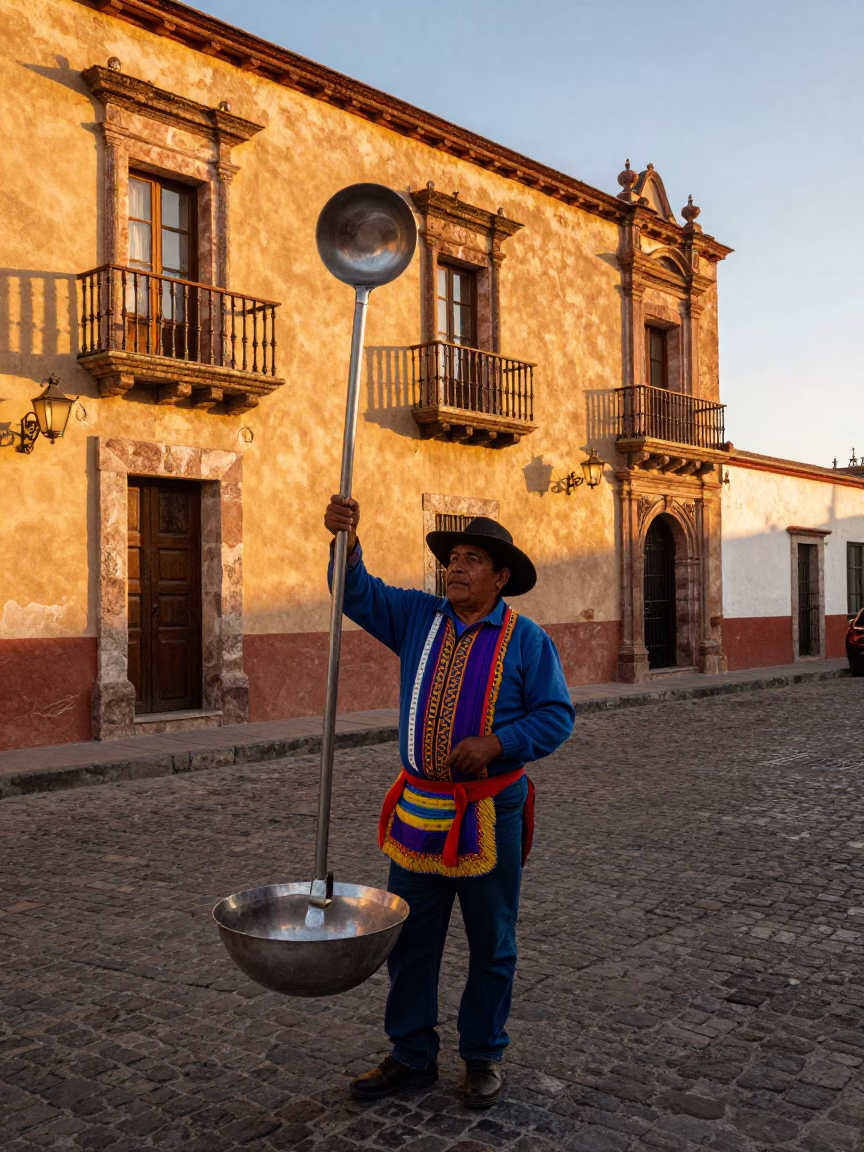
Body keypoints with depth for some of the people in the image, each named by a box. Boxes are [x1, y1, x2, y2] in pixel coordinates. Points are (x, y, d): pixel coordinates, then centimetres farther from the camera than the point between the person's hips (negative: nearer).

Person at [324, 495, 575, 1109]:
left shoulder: (527, 639, -4)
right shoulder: (419, 617, 6)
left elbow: (556, 716, -7)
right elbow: (359, 594, 1)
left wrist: (495, 743, -21)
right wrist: (346, 542, -18)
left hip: (490, 814, -3)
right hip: (417, 807, 4)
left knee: (491, 945, 10)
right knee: (409, 939, 11)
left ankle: (484, 1058, 27)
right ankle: (412, 1056, 27)